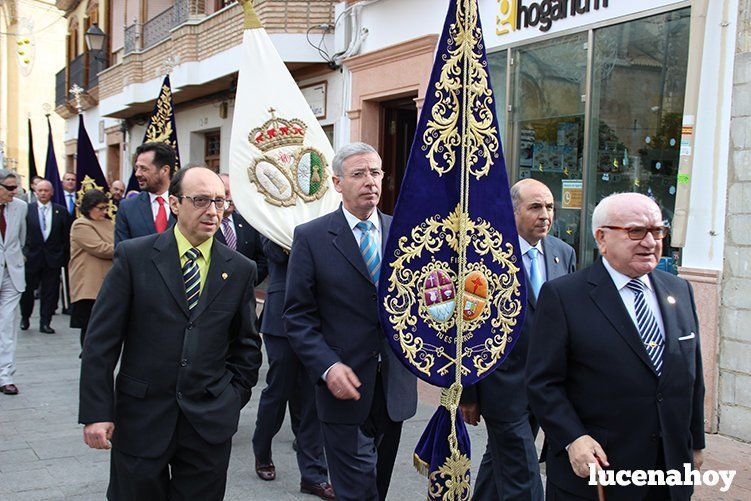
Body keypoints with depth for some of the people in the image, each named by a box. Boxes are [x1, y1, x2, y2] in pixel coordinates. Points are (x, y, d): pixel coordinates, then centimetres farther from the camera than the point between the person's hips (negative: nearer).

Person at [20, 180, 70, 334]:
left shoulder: (61, 211, 3)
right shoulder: (27, 209, 0)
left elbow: (66, 236, 5)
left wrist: (64, 256, 1)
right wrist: (23, 252, -5)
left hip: (53, 258, 1)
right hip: (31, 257, -1)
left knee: (50, 292, 2)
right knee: (27, 290, 9)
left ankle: (45, 323, 12)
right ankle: (25, 318, 30)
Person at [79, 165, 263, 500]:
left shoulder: (240, 269, 3)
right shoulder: (134, 256, -4)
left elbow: (247, 345, 13)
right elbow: (100, 341, -5)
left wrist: (233, 399, 6)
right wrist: (97, 413, -8)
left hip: (210, 422, 2)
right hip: (141, 418, -1)